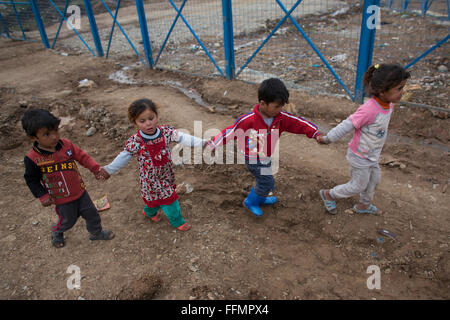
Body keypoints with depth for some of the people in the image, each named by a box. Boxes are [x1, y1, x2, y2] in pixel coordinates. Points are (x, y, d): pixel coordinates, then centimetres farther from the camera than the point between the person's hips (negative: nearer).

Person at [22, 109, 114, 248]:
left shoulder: (66, 144, -13)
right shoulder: (33, 158, -20)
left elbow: (82, 156, -1)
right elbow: (31, 180, -8)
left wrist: (95, 168, -12)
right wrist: (42, 196, -13)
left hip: (79, 191, 3)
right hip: (62, 199, -3)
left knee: (92, 214, 17)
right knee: (68, 220, 18)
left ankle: (96, 232, 46)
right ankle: (56, 233, 53)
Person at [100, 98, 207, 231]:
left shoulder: (166, 131, -15)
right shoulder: (135, 141, -21)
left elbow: (183, 137, -19)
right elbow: (123, 157, -12)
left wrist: (201, 142, -27)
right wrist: (108, 170, -14)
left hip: (166, 173, 4)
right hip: (151, 178, -4)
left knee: (158, 195, 24)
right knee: (169, 198, 5)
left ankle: (149, 211, 57)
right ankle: (177, 221, 31)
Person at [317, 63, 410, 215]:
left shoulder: (388, 104, -7)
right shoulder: (369, 109, -35)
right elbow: (347, 125, -28)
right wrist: (327, 139, -20)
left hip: (373, 155, 8)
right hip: (360, 157, -8)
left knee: (374, 180, 24)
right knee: (358, 186, 10)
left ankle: (363, 205, 48)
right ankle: (328, 194, 30)